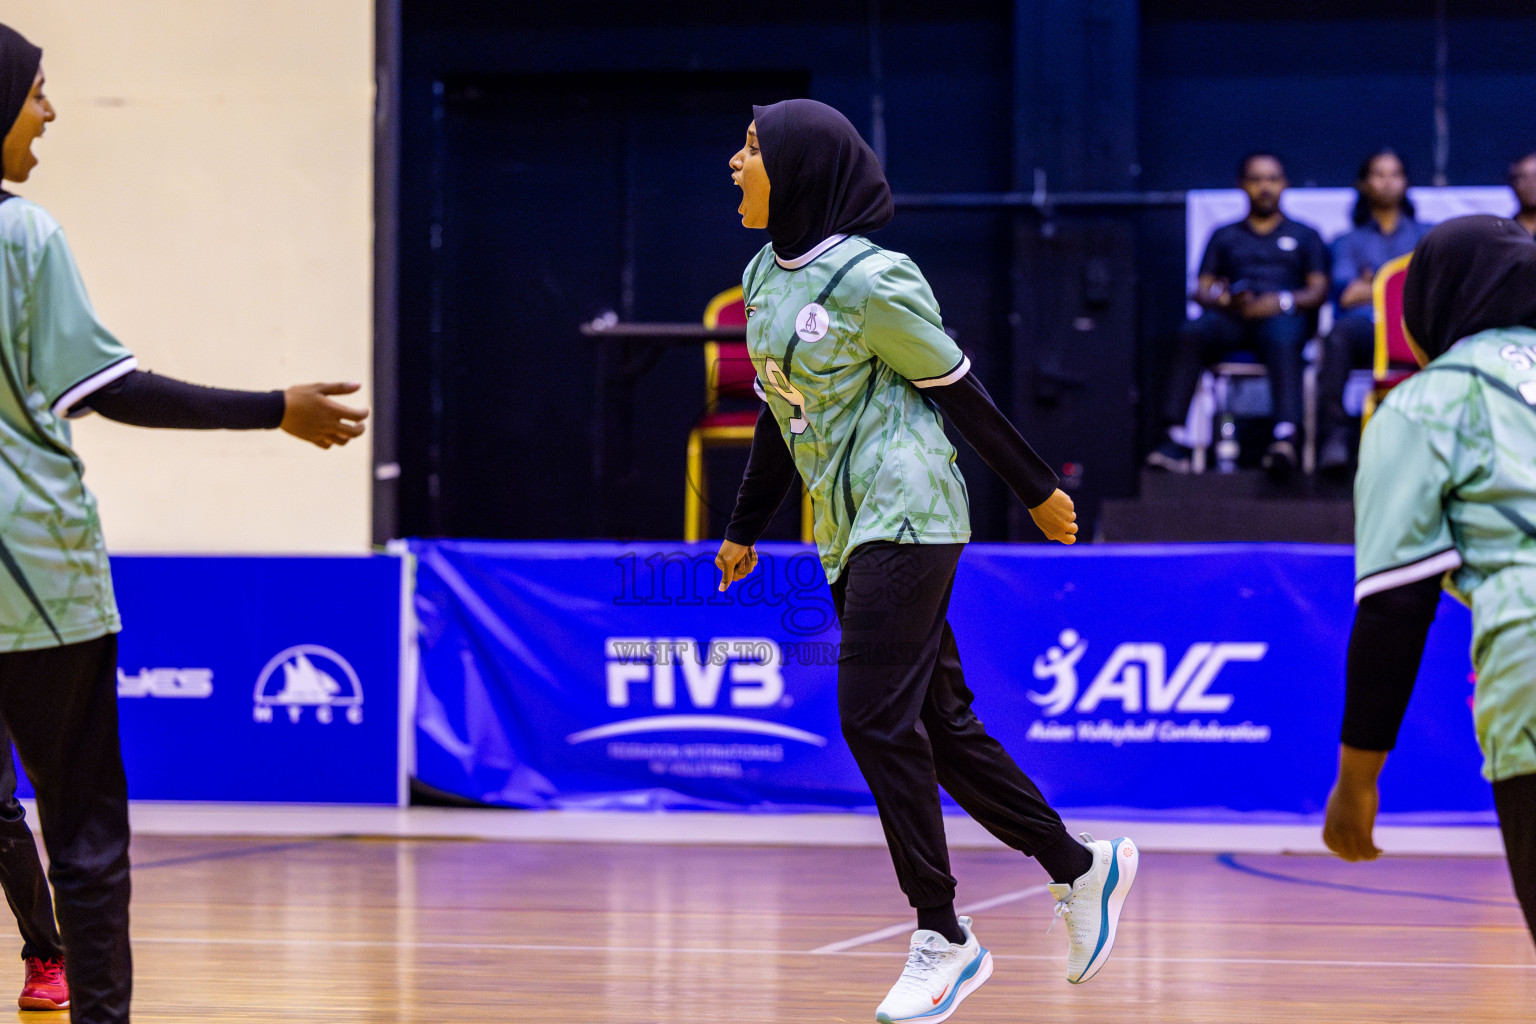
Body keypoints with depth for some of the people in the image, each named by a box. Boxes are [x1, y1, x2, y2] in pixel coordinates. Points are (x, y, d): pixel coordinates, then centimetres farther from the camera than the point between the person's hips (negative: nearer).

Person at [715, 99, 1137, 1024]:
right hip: (848, 532, 8)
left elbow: (959, 388, -7)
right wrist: (746, 528, 26)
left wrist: (1038, 490, 0)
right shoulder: (766, 278, 10)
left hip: (905, 516, -8)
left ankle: (943, 939, -5)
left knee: (877, 716, -12)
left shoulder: (870, 281, -14)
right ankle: (1081, 867, 20)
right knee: (937, 721, 8)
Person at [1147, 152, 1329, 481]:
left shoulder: (1305, 236, 26)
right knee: (1190, 334, -33)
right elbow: (1201, 291, 17)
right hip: (1231, 318, 2)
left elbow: (1318, 291, 11)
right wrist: (1225, 300, -7)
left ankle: (1285, 435, -61)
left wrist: (1282, 302, -10)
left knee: (1283, 340, -40)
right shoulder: (1224, 237, 30)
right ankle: (1174, 439, -44)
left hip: (1283, 316, -1)